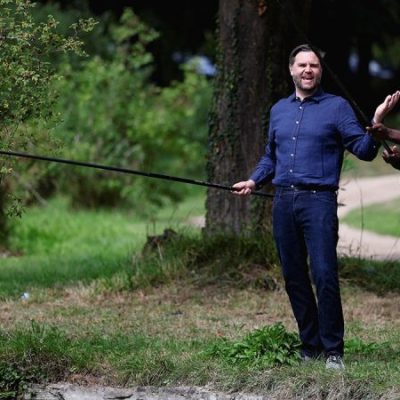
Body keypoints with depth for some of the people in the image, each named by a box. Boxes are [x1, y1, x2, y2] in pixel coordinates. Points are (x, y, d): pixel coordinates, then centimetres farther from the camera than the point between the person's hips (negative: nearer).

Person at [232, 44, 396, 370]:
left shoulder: (337, 107, 3)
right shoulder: (278, 110, 18)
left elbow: (363, 150, -4)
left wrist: (376, 126, -22)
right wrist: (254, 181, 13)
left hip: (319, 200, -5)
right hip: (284, 202, 5)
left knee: (325, 276, -14)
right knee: (294, 279, 7)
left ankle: (333, 351, -7)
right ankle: (310, 348, 17)